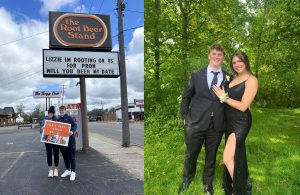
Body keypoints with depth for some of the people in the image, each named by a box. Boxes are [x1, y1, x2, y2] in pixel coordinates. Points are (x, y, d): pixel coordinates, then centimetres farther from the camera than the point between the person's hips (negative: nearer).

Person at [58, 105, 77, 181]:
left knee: (71, 156, -2)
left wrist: (72, 131, -26)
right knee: (65, 156, 13)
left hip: (70, 139, -5)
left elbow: (75, 125, -9)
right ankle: (67, 170, 26)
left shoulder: (69, 118, -4)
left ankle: (73, 172, 3)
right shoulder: (58, 119, 11)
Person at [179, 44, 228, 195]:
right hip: (196, 123, 0)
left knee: (211, 156, 17)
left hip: (217, 125, 1)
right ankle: (187, 180, 41)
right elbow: (186, 97, 5)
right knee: (191, 155, 14)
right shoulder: (197, 75, 0)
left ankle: (208, 182, 41)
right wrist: (185, 117, 0)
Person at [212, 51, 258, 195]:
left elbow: (243, 106, -20)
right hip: (230, 121, 8)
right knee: (235, 155, 19)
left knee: (227, 159, -9)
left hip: (240, 123, -8)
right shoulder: (234, 78, 10)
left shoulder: (251, 80, -14)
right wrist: (222, 95, 0)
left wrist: (223, 97, -14)